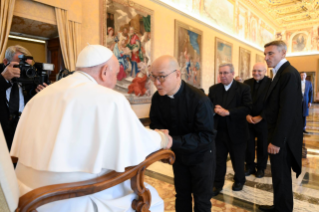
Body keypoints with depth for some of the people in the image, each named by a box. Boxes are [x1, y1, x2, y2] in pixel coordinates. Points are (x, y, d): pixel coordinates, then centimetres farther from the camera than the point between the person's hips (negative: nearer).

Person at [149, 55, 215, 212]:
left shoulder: (199, 100, -30)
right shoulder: (157, 98, -12)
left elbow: (206, 135, -29)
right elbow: (155, 123, -2)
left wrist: (173, 141, -39)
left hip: (201, 155, -4)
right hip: (178, 154, 5)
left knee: (201, 199, 12)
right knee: (182, 195, 20)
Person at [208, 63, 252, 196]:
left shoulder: (243, 88, -6)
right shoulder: (213, 89, 5)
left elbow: (247, 108, -16)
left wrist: (228, 112, -24)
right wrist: (215, 110, -19)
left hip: (236, 132, -2)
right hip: (218, 131, 3)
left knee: (238, 160, 17)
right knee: (218, 160, 11)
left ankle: (239, 181, 42)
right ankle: (217, 185, 29)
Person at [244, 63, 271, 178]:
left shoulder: (271, 83, -8)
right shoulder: (247, 83, 4)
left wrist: (260, 117, -15)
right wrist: (246, 115, -10)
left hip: (263, 121, -3)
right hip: (248, 120, 3)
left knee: (263, 146, 11)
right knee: (248, 145, 8)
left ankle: (261, 168, 29)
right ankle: (250, 167, 26)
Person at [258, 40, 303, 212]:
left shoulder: (289, 74, -19)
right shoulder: (280, 73, 12)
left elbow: (287, 111, -24)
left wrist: (276, 140, -22)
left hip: (282, 137, -9)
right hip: (277, 135, 9)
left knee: (281, 176, 5)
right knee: (279, 174, 20)